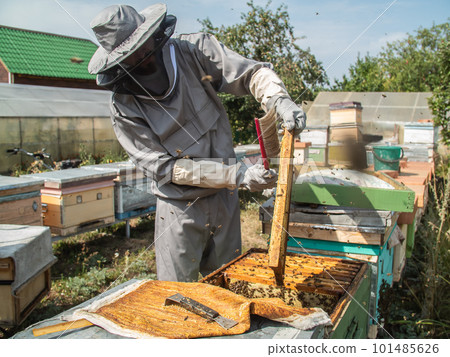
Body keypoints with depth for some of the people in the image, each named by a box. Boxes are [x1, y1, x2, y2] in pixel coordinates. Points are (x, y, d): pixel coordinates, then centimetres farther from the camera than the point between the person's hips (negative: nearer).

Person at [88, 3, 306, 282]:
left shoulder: (193, 51, -9)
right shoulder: (124, 105, -13)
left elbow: (252, 72, -8)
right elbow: (164, 167, -18)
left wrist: (280, 101, -32)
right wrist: (237, 175, -25)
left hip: (225, 198, 3)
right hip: (180, 208, -2)